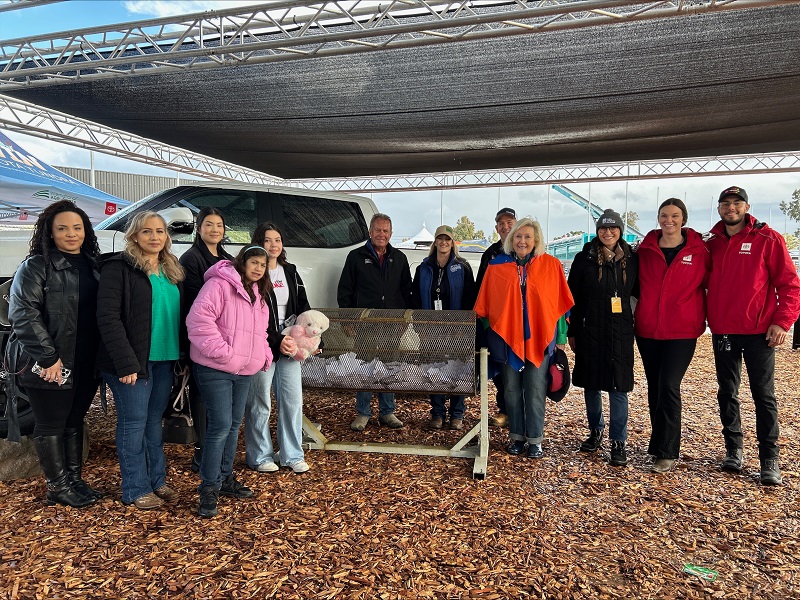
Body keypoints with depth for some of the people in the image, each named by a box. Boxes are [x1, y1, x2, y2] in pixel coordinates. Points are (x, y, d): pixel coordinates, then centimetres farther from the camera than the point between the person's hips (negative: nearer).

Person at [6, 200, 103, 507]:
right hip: (50, 365, -6)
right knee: (51, 425, 7)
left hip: (86, 364, 6)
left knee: (75, 421, 16)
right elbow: (22, 313, -16)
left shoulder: (91, 265, 10)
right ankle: (58, 487, 20)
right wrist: (48, 357, -20)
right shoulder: (36, 266, -9)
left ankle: (74, 479, 28)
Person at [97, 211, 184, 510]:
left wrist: (183, 357, 10)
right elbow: (108, 317, -15)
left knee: (155, 421, 16)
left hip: (164, 359, 6)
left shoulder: (172, 270, 13)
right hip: (133, 361, -6)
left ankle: (157, 480, 28)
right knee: (134, 423, 3)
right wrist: (126, 363, -20)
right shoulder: (119, 267, -8)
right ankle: (136, 489, 16)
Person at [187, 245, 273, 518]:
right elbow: (199, 318, -24)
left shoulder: (257, 294, 15)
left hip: (244, 372, 9)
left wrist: (264, 354, 10)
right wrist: (220, 350, -25)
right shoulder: (219, 284, -13)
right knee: (220, 426, -9)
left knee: (233, 425, 16)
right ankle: (209, 488, 4)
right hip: (215, 370, -9)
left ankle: (225, 478, 30)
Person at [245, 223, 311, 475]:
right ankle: (260, 457, 21)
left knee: (293, 400, 9)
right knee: (260, 403, 4)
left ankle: (293, 456, 22)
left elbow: (303, 307, 14)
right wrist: (277, 340, -19)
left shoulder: (290, 272, 13)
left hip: (289, 345, 6)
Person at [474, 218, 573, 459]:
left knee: (535, 391, 2)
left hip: (539, 338, -1)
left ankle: (535, 439, 15)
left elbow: (560, 304, 4)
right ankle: (517, 437, 22)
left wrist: (560, 337, 3)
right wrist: (485, 336, 7)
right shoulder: (496, 266, 3)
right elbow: (484, 306, 8)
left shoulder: (551, 265, 1)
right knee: (512, 390, 8)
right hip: (507, 337, 1)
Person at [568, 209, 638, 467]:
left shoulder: (631, 259, 5)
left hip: (621, 333, 0)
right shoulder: (584, 259, 1)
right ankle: (595, 431, 28)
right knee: (591, 384, 9)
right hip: (590, 331, 0)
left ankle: (618, 442, 9)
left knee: (618, 387, -1)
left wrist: (634, 324, 3)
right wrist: (572, 332, 0)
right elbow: (573, 297, 2)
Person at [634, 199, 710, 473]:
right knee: (654, 387, 11)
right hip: (647, 330, 3)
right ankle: (660, 443, 25)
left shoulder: (699, 251, -1)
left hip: (682, 332, -3)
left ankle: (666, 452, 1)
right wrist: (634, 315, 7)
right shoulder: (645, 249, 3)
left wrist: (704, 317, 2)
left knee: (669, 387, -10)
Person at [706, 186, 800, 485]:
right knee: (727, 393, 10)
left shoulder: (768, 239, -3)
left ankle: (769, 460, 10)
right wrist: (709, 318, 1)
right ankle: (733, 450, 22)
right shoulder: (712, 243, 7)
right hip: (722, 331, 4)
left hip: (759, 331, -4)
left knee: (764, 395, 2)